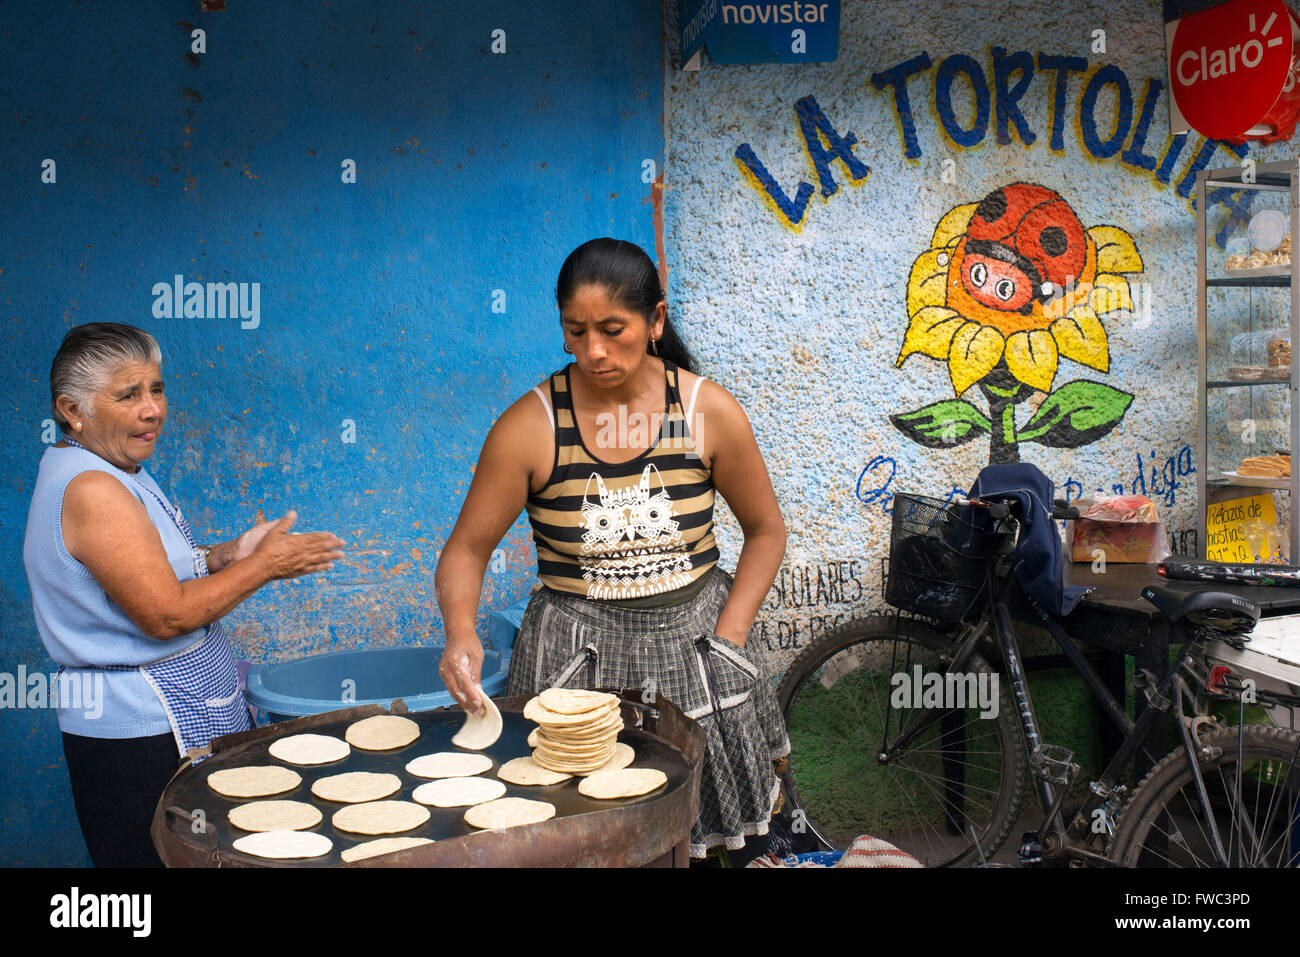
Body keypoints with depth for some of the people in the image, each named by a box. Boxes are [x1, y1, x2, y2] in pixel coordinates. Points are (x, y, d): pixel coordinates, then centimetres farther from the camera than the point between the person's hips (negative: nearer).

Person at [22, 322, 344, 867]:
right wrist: (265, 565, -14)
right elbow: (166, 615, -23)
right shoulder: (91, 490, -20)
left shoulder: (111, 475, 12)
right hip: (144, 735, -10)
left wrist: (223, 557, 5)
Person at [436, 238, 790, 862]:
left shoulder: (709, 411, -7)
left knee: (734, 836, 11)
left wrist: (728, 639, -5)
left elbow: (765, 531, 4)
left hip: (696, 641, 2)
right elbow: (466, 549, -5)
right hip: (573, 658, -1)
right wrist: (460, 634, -24)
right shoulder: (530, 425, -11)